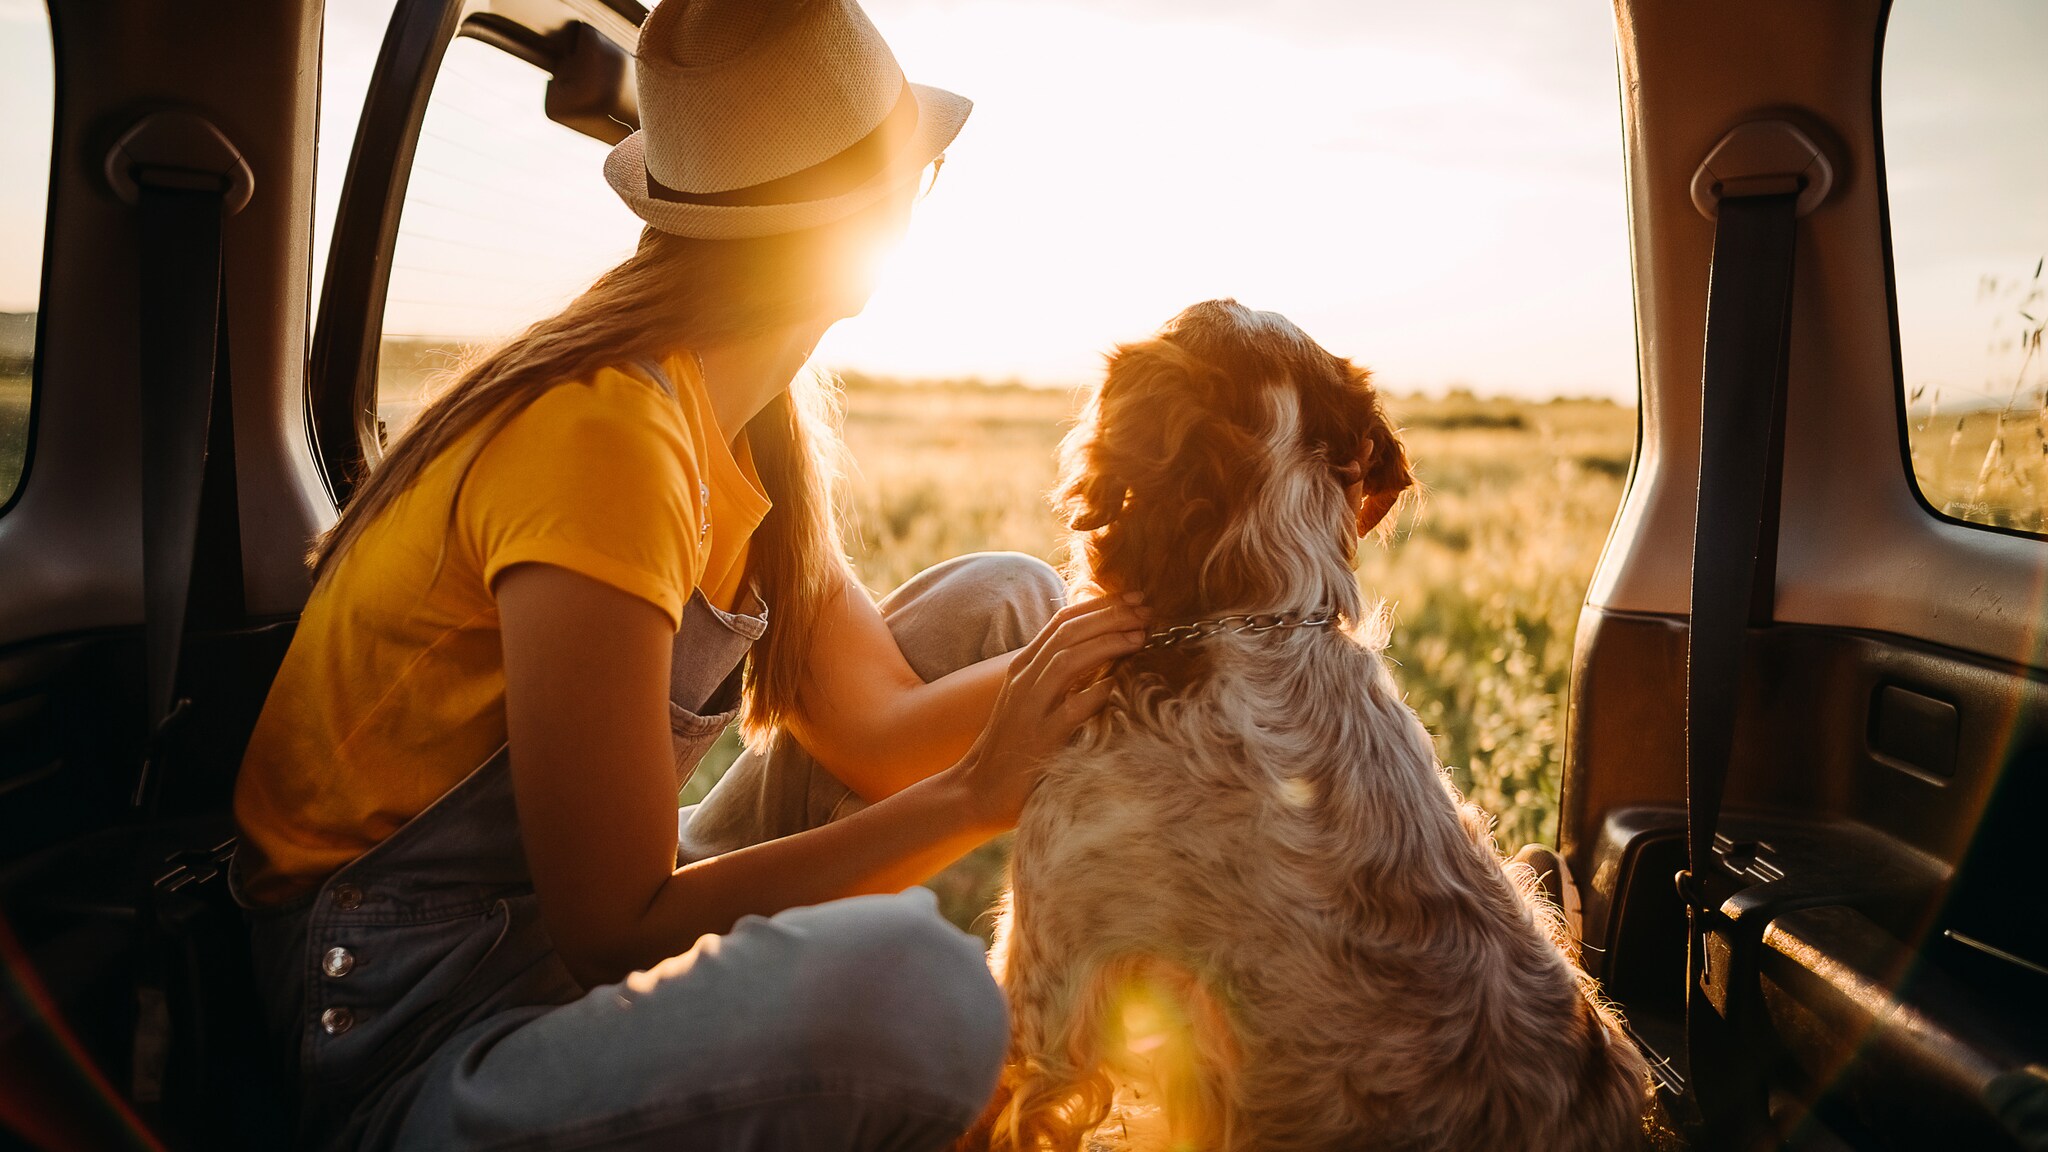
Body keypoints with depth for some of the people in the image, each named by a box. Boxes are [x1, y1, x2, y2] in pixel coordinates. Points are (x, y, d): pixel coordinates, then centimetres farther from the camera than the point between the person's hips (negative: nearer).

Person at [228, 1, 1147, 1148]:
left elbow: (880, 727, -1)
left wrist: (1129, 628, -9)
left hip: (593, 926, 9)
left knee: (1006, 601, 6)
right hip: (420, 1038, -9)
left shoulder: (754, 426, 4)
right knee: (902, 981, -40)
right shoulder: (605, 438, -25)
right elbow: (619, 923, -24)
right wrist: (976, 793, -21)